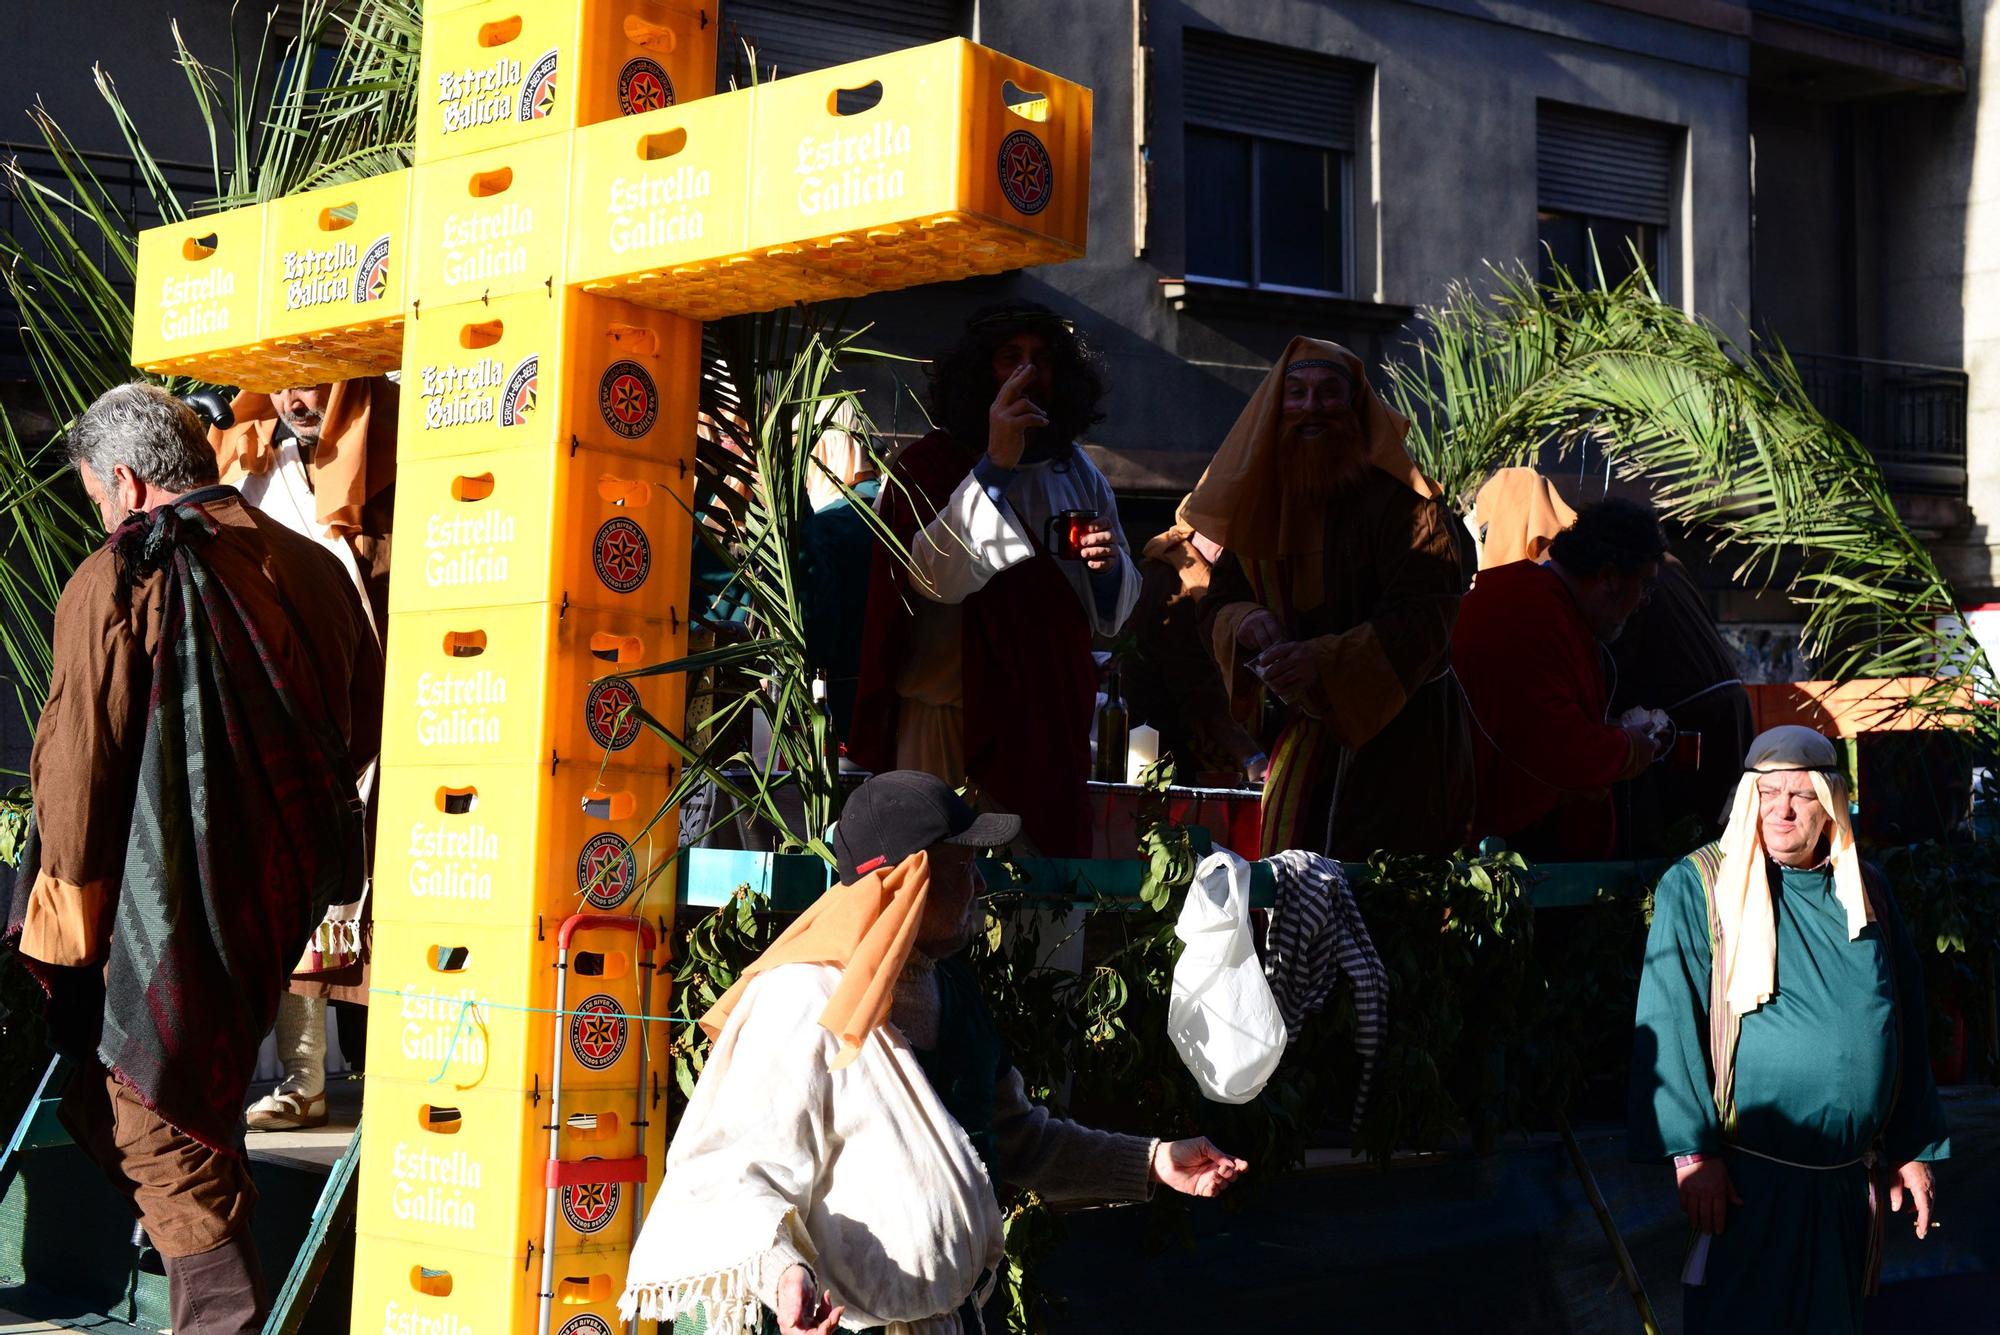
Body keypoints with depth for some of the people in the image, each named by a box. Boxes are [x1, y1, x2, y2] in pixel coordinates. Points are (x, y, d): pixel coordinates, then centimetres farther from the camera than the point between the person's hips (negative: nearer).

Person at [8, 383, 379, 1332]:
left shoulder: (112, 583, -13)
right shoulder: (313, 568, 5)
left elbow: (77, 758, -13)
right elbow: (363, 731, 15)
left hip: (162, 906, -6)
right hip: (282, 895, 6)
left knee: (153, 1115, 4)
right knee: (210, 1084, 21)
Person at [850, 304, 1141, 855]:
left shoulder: (1075, 471, 14)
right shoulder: (929, 464, -1)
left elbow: (1113, 612, 18)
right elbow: (935, 575, -20)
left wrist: (1109, 565, -6)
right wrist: (996, 465, -24)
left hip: (1049, 716, 4)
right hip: (952, 720, -4)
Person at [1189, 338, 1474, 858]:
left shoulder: (1397, 498, -13)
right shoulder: (1262, 498, 7)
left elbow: (1425, 619, -20)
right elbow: (1218, 602, 11)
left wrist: (1321, 660, -31)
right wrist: (1246, 624, -13)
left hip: (1398, 731, -6)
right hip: (1307, 733, 6)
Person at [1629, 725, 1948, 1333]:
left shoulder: (1865, 891, 6)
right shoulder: (1697, 887, -8)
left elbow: (1906, 1024, 11)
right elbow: (1668, 1025, -13)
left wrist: (1914, 1149, 9)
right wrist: (1694, 1150, -18)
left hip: (1853, 1180, 4)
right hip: (1747, 1179, -4)